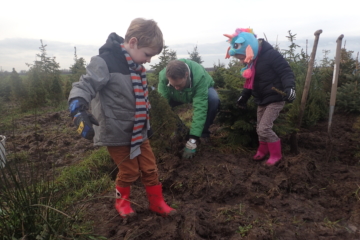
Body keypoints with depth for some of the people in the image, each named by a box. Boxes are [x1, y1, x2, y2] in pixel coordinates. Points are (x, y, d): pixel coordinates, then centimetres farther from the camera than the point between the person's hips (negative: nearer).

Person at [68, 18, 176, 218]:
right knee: (130, 171, 7)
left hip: (138, 131, 7)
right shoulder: (105, 62, -19)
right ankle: (122, 201, 37)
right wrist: (79, 111, -41)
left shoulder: (136, 66, 7)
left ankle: (157, 202, 33)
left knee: (150, 168, 14)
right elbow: (84, 87, -22)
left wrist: (147, 124, 24)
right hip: (117, 133, -7)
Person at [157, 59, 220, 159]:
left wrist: (193, 138, -48)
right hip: (178, 96, 3)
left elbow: (200, 107, -45)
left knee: (213, 99, -36)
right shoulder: (163, 75, -34)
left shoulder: (200, 76, -42)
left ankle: (204, 131, -11)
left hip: (202, 89, -2)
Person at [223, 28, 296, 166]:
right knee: (260, 128, 12)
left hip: (275, 99, -8)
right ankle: (263, 151, 34)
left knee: (264, 129, -13)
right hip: (261, 100, 8)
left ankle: (276, 155, 7)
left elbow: (286, 72, -20)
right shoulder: (251, 61, 7)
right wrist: (244, 96, 19)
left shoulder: (270, 54, -19)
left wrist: (289, 87, -36)